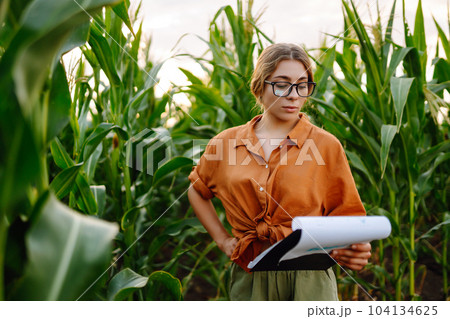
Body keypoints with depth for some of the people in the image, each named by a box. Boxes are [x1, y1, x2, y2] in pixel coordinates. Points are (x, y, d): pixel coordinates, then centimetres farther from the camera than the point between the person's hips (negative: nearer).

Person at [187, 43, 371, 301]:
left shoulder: (325, 146, 2)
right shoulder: (226, 143, 6)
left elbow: (345, 216, 4)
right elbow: (197, 192, 23)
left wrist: (353, 249, -18)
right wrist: (222, 239, 12)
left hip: (308, 277, -1)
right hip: (250, 276, 1)